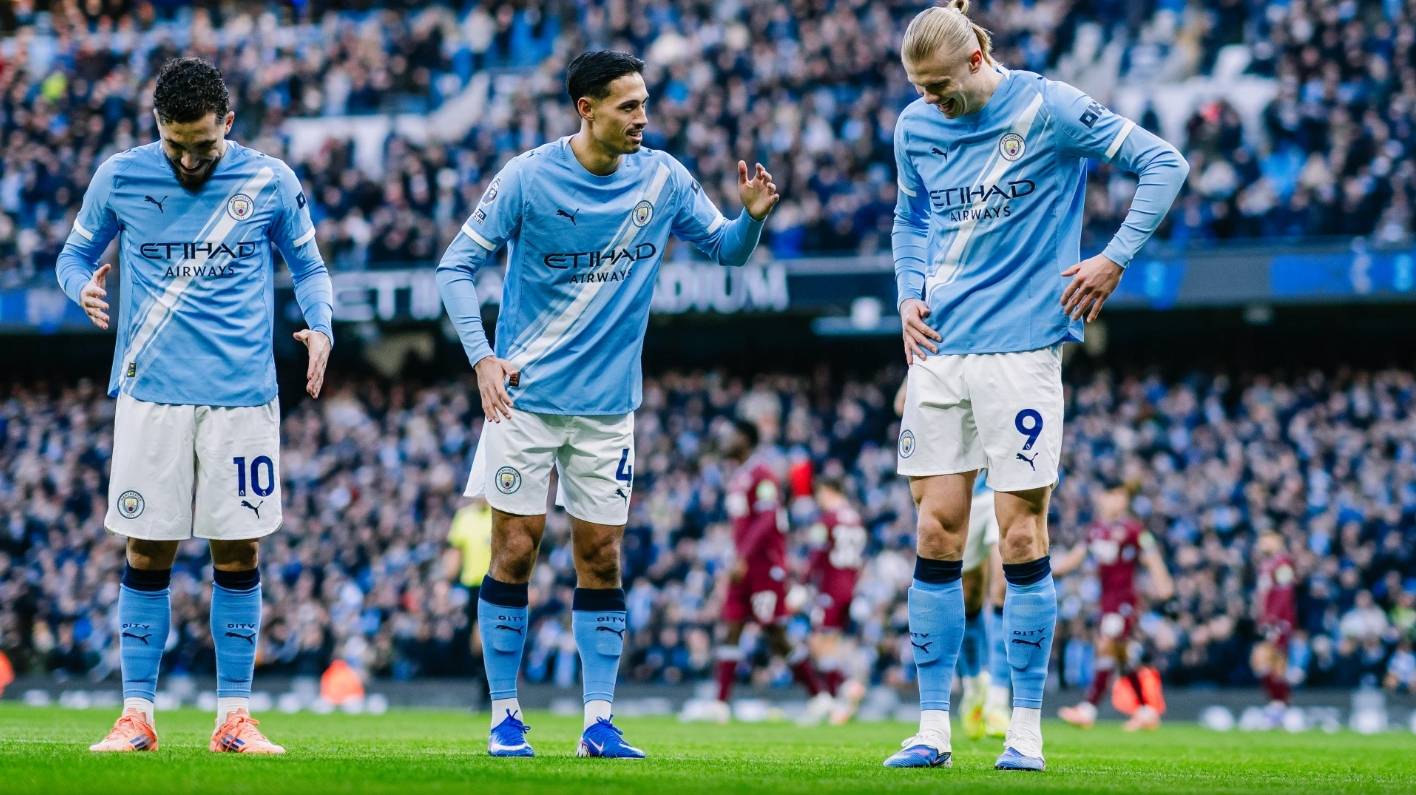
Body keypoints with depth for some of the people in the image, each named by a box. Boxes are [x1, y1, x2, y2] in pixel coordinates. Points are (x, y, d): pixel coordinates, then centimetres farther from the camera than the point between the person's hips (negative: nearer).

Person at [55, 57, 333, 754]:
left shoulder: (269, 181, 2)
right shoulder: (120, 178, 2)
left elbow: (308, 265, 11)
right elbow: (74, 253, 13)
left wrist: (320, 329, -8)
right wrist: (83, 287, -11)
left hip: (242, 395, 0)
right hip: (151, 394, 0)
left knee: (239, 554, 1)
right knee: (148, 553, 1)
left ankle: (234, 716, 8)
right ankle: (136, 713, 7)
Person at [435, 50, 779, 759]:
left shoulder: (661, 178, 0)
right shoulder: (529, 177, -10)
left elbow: (726, 249, 9)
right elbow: (457, 266, -4)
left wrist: (751, 216, -14)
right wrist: (482, 358, -14)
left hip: (608, 407, 3)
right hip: (526, 397, -3)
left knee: (601, 559, 3)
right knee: (516, 549, -2)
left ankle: (599, 724, 7)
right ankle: (504, 718, 6)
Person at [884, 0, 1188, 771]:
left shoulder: (1048, 108, -8)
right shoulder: (915, 127, 7)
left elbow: (1164, 163, -3)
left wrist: (1116, 257, -8)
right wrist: (910, 296, 8)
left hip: (1021, 346, -4)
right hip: (940, 352, 5)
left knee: (1020, 534, -4)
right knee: (937, 534, 2)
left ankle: (1025, 729, 3)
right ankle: (933, 727, 6)